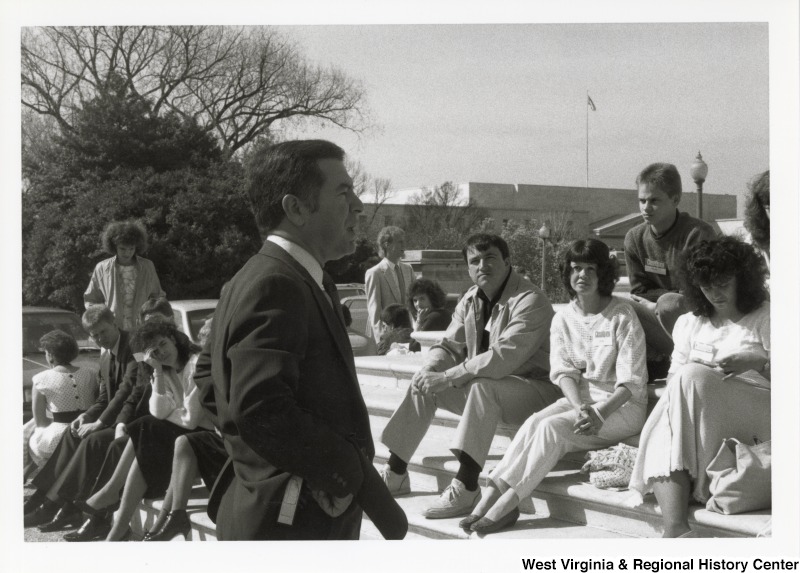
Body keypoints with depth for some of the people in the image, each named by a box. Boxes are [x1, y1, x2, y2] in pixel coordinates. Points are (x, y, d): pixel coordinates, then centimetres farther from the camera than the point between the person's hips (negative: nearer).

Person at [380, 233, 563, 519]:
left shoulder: (531, 301, -20)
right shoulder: (470, 300, 7)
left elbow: (504, 358, -30)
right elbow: (449, 346, 8)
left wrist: (447, 378, -29)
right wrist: (429, 371, -16)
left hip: (534, 387, -8)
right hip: (484, 389, 8)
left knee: (483, 386, -36)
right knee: (422, 383, -4)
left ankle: (465, 488, -38)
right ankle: (395, 473, 0)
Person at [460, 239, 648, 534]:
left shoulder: (622, 315, -6)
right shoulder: (563, 319, 9)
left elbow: (631, 381, -12)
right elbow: (564, 373, -1)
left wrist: (599, 413, -26)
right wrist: (580, 407, -21)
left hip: (622, 404, -5)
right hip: (578, 399, 5)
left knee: (551, 427, -28)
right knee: (533, 423, -24)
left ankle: (506, 503, -27)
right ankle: (490, 499, -30)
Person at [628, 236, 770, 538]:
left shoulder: (764, 318, 13)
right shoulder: (688, 323, 24)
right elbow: (674, 375, 16)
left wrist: (758, 362, -14)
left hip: (757, 416, -3)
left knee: (693, 376, -32)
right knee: (664, 434, -33)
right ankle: (675, 528, -51)